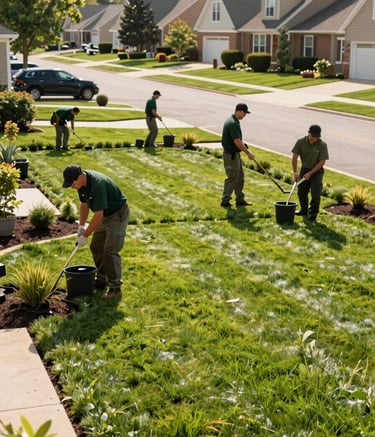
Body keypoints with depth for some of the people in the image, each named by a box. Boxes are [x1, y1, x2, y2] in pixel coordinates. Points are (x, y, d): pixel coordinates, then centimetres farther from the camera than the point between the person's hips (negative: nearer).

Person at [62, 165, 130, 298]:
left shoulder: (97, 184, -34)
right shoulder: (82, 182, -7)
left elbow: (98, 215, -32)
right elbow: (84, 204, 8)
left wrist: (85, 235, -24)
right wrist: (81, 226, -2)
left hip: (118, 214, -9)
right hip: (105, 215, 9)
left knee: (110, 251, -12)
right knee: (96, 247, 11)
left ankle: (115, 287, -6)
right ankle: (102, 280, 23)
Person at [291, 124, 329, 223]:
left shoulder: (322, 145, -20)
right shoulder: (301, 142, -14)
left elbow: (322, 162, -18)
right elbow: (295, 157, -10)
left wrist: (310, 173, -20)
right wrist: (295, 172, -16)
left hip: (316, 170, -3)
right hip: (304, 168, 3)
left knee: (315, 194, -9)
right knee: (301, 191, 10)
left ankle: (313, 215, 2)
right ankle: (304, 210, 32)